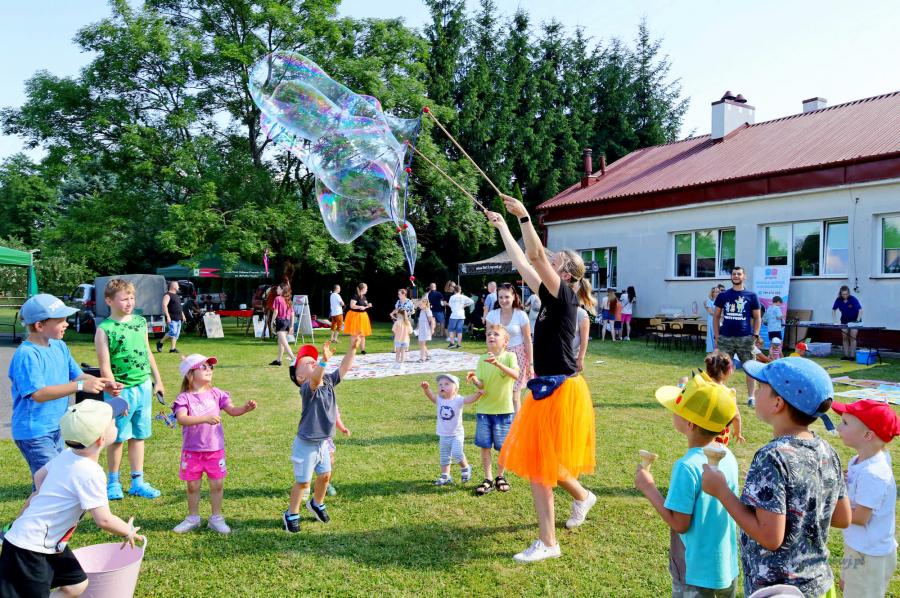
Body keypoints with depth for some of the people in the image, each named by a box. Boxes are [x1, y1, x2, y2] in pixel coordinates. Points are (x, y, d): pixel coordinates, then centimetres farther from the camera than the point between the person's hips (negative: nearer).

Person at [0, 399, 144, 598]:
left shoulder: (66, 455, -1)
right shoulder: (90, 472, -26)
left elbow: (39, 476, 18)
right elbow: (104, 520, -25)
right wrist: (129, 532, -8)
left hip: (49, 543, 9)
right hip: (28, 549, -9)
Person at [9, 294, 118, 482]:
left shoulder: (59, 346, 4)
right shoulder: (26, 354, -21)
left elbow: (77, 375, 9)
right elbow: (38, 394, -28)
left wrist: (101, 384, -10)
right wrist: (81, 386, -33)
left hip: (57, 428, 8)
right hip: (34, 433, -8)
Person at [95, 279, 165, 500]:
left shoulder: (140, 322, 8)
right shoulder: (104, 329, -10)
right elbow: (105, 367, -11)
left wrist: (157, 381, 17)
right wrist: (115, 395, -15)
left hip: (144, 387, 5)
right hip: (121, 390, -5)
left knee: (139, 436, 12)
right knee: (117, 438, 7)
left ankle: (138, 482, 22)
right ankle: (113, 482, 23)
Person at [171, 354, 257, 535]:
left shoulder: (216, 393, 2)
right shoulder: (184, 398, -10)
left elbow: (232, 410, 1)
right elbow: (181, 419, -26)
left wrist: (246, 408, -20)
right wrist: (205, 418, -36)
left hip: (215, 448, 2)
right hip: (192, 450, -2)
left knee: (217, 484, 6)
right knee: (193, 485, 11)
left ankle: (216, 518, 22)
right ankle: (193, 518, 30)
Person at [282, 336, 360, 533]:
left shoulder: (328, 382, -1)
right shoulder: (307, 389, -24)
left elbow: (344, 368, -2)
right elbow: (315, 380, -46)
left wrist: (352, 348, -13)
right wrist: (324, 360, -61)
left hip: (323, 442, 7)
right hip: (306, 444, -7)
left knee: (325, 475, 21)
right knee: (303, 481, 7)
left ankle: (317, 504, 48)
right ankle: (291, 515, 28)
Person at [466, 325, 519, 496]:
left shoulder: (509, 356, -7)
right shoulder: (482, 359, 2)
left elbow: (516, 375, -25)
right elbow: (481, 385, -3)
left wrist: (498, 363, -38)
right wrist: (474, 379, -25)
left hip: (504, 410, -2)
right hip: (484, 409, 2)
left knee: (503, 447, 7)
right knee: (484, 445, 3)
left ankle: (500, 477, 27)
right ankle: (488, 479, 15)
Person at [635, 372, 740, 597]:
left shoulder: (688, 467, -27)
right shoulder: (728, 457, -4)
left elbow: (680, 524, -23)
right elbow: (726, 509, 7)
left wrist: (648, 488, -15)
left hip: (696, 573, -7)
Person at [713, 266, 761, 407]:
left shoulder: (751, 296, 5)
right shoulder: (723, 295, 7)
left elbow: (757, 317, 7)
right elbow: (716, 316, 10)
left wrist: (755, 335, -4)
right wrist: (716, 336, 2)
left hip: (745, 338, -1)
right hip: (725, 337, 1)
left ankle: (750, 397, 12)